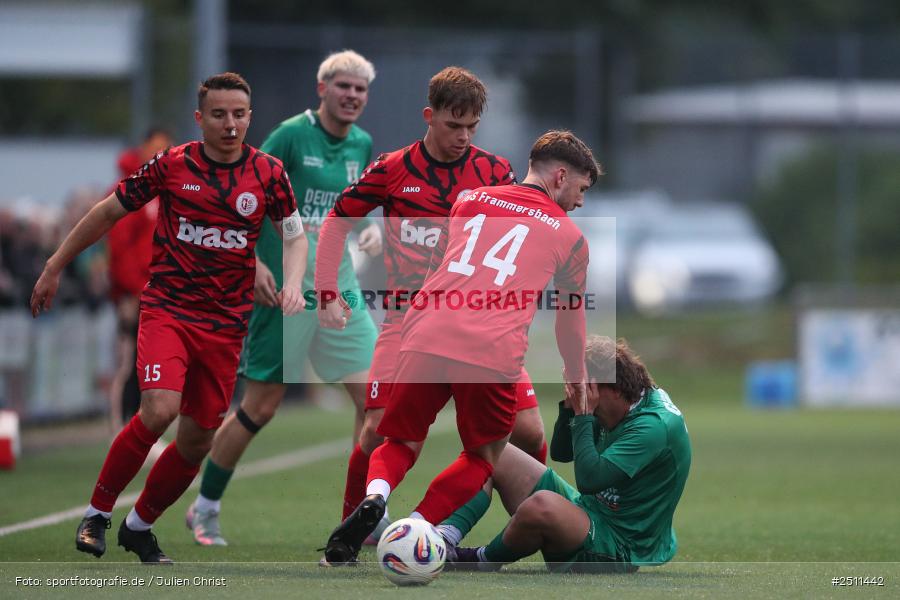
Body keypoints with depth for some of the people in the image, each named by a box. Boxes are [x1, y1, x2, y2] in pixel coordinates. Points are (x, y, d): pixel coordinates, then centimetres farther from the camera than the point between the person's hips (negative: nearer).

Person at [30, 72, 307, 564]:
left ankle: (139, 526, 27)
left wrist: (292, 284, -9)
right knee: (159, 410, -24)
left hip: (226, 321, 3)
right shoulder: (171, 165, -5)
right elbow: (107, 213, 5)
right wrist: (54, 268, 9)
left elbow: (295, 234, 11)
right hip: (167, 308, -3)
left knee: (197, 440, 4)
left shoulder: (268, 173, 0)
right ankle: (97, 513, -6)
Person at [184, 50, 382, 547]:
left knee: (374, 395, -7)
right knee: (262, 405, 0)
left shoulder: (362, 145, 9)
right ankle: (205, 509, 18)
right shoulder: (291, 135, -10)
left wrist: (372, 228, 2)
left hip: (340, 290, 6)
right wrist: (253, 262, -18)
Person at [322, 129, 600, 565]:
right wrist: (576, 379, 45)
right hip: (493, 357, -2)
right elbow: (570, 324, 27)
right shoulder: (570, 236, 16)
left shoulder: (470, 200, 22)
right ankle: (415, 527, -5)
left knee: (400, 445, 18)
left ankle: (374, 498, -16)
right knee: (480, 459, 19)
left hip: (424, 343, 2)